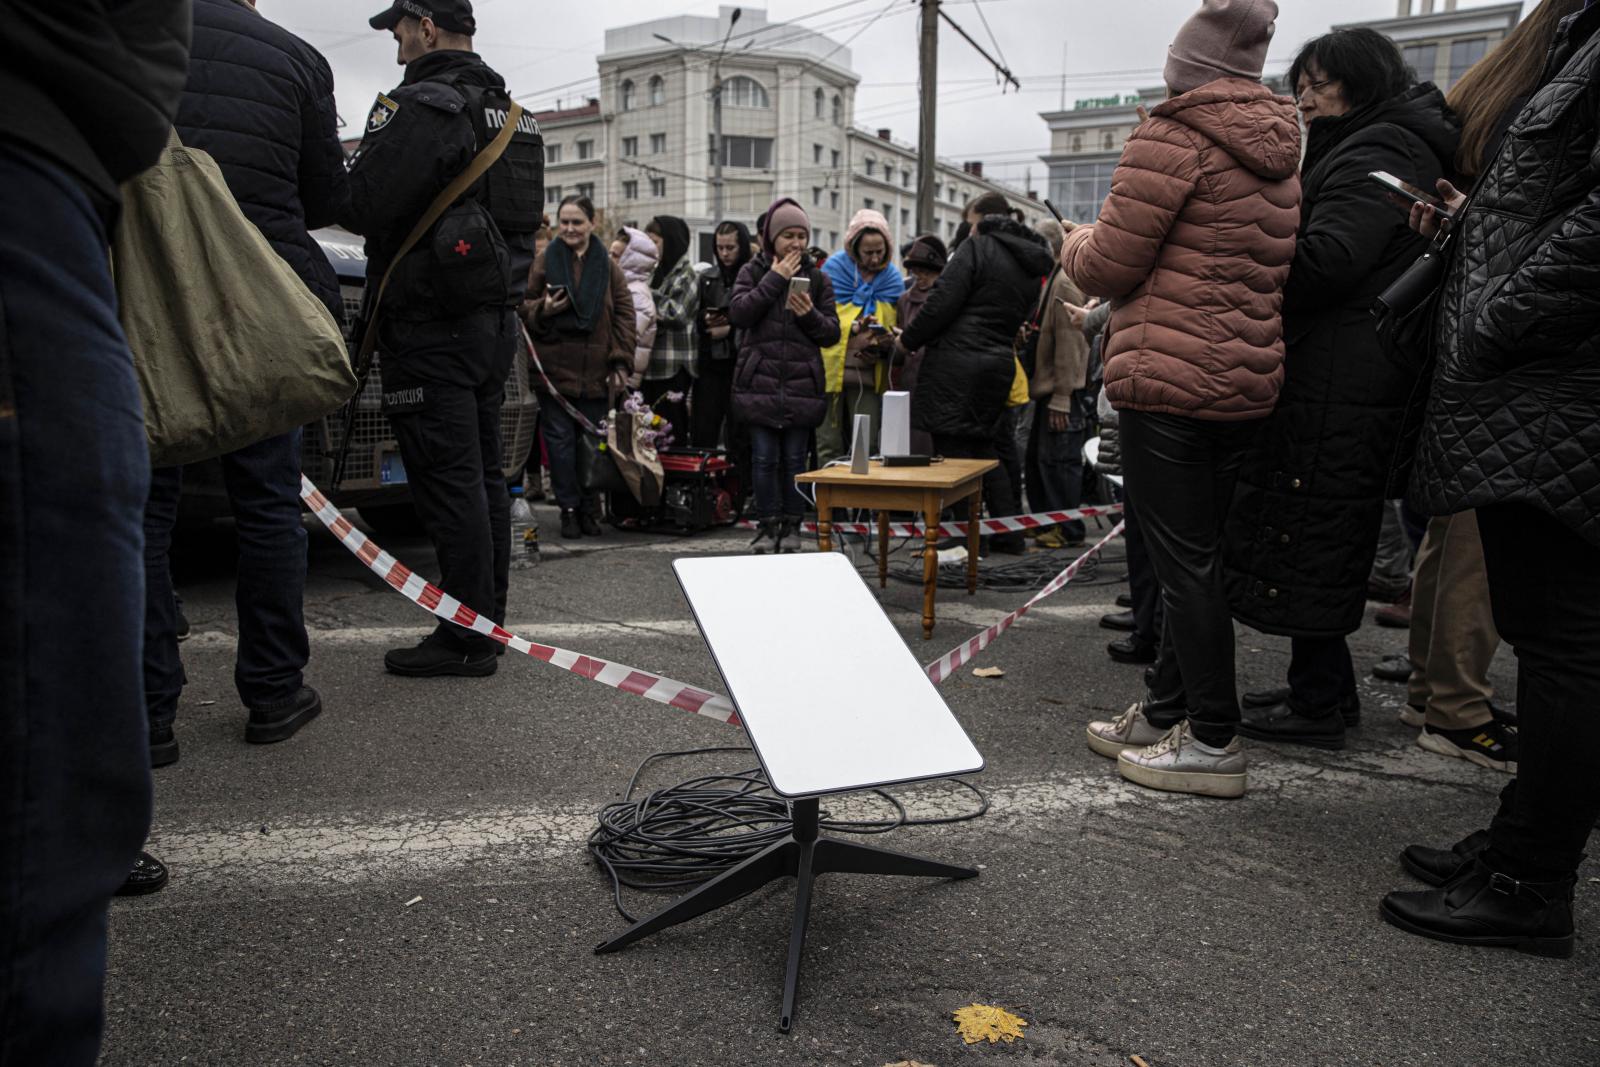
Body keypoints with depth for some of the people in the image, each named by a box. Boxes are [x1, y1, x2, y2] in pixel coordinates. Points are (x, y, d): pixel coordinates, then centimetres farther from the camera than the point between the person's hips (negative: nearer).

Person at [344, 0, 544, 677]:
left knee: (448, 481, -7)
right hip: (494, 319, 9)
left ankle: (466, 640, -2)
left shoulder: (417, 106, -10)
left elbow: (361, 208, -17)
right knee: (483, 475, 12)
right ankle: (489, 624, 20)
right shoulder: (508, 113, 19)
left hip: (433, 324, -9)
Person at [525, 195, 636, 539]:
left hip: (596, 372, 1)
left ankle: (589, 508, 20)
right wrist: (542, 311, -14)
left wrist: (622, 362, -4)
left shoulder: (608, 267, 6)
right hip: (555, 370, 0)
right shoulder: (544, 263, 4)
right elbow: (524, 308, 9)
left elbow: (625, 315, 4)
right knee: (560, 441, 1)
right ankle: (569, 509, 12)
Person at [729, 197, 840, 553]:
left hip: (801, 383, 1)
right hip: (759, 380, -1)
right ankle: (767, 525, 12)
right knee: (764, 457, 1)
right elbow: (738, 314, -10)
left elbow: (832, 333, 7)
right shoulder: (753, 272, 7)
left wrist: (810, 315, -13)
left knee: (794, 458, 4)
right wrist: (775, 280, -11)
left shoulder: (818, 279, 9)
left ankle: (792, 526, 15)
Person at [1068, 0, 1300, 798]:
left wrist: (1076, 246, 11)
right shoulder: (1280, 151, 16)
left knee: (1184, 562, -3)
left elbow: (1111, 268, -12)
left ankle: (1213, 742, 5)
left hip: (1167, 379, -9)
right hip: (1248, 382, 9)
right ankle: (1163, 713, 25)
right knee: (1196, 554, 14)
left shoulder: (1174, 135, -9)